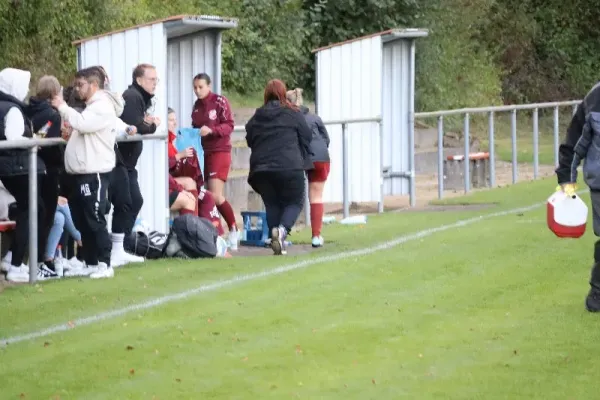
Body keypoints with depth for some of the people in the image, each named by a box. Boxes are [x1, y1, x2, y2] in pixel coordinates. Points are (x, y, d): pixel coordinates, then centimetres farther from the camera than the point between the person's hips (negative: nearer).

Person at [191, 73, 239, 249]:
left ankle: (233, 229, 2)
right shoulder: (197, 105, 13)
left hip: (219, 150, -6)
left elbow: (229, 125, -10)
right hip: (202, 152, 6)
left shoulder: (220, 101, -5)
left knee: (215, 196, -13)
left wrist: (211, 130, -24)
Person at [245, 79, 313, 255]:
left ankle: (276, 241, 4)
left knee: (272, 204, 14)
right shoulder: (293, 114, 2)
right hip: (290, 167, -3)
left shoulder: (256, 118, 12)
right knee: (295, 202, 8)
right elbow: (306, 137, 7)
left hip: (261, 169, 3)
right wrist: (304, 159, 21)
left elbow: (250, 141, 17)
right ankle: (283, 229, -19)